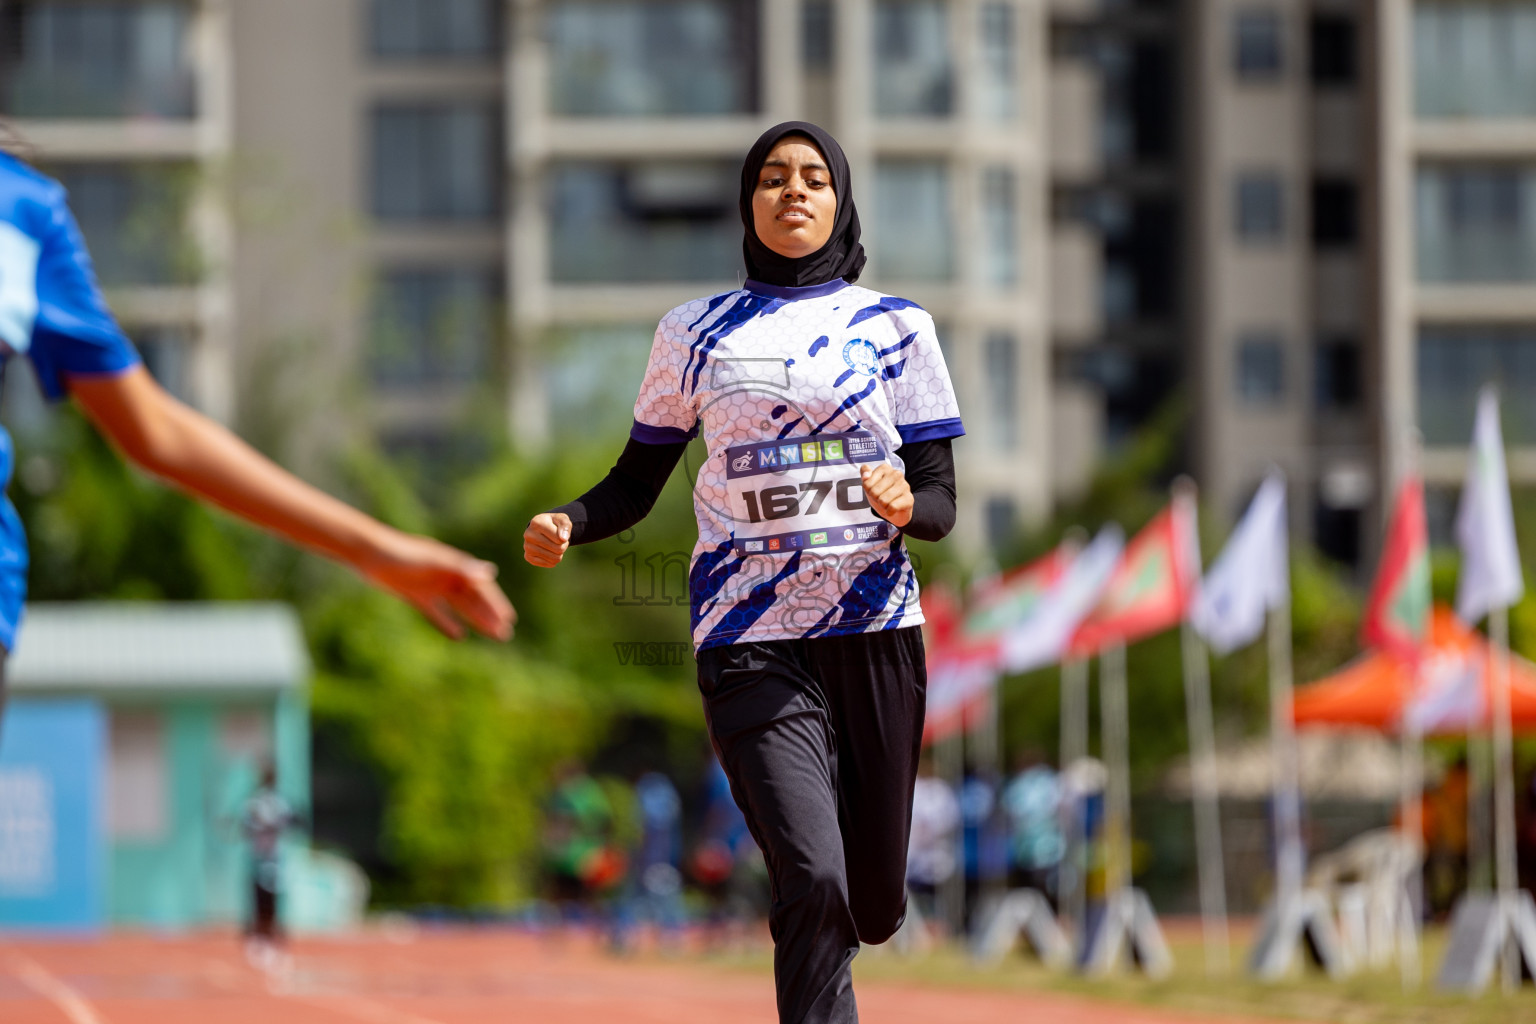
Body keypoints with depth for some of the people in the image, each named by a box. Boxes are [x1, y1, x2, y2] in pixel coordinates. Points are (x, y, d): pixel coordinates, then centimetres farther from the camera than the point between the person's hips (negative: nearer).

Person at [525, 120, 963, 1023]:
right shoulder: (697, 333, 10)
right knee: (812, 880, -21)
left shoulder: (897, 327, 9)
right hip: (750, 637, -2)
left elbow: (942, 501, 6)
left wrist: (905, 507, -18)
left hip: (875, 630, 2)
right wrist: (567, 525, -9)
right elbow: (638, 483, 12)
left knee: (873, 905, 8)